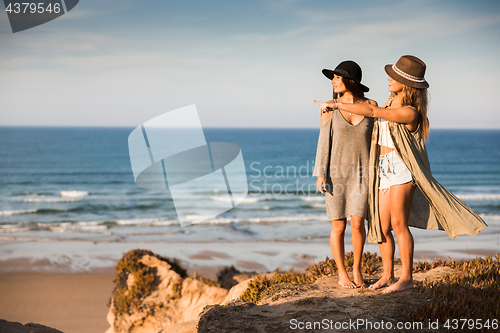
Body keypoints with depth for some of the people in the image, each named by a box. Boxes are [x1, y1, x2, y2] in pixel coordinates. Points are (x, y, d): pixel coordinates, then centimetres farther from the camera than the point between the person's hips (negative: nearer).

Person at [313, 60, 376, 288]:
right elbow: (324, 141, -1)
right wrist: (320, 174, -8)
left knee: (357, 223, -9)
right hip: (336, 171, 0)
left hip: (361, 173, 0)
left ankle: (357, 270, 13)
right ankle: (342, 274, 17)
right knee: (338, 227, 1)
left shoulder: (371, 105, 1)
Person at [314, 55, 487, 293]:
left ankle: (406, 277, 0)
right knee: (382, 227, 6)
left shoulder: (410, 113, -18)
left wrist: (336, 105, -19)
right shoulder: (393, 100, 8)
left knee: (398, 223, -9)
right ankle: (388, 275, 15)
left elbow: (371, 111, -22)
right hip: (384, 169, 8)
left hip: (402, 169, -8)